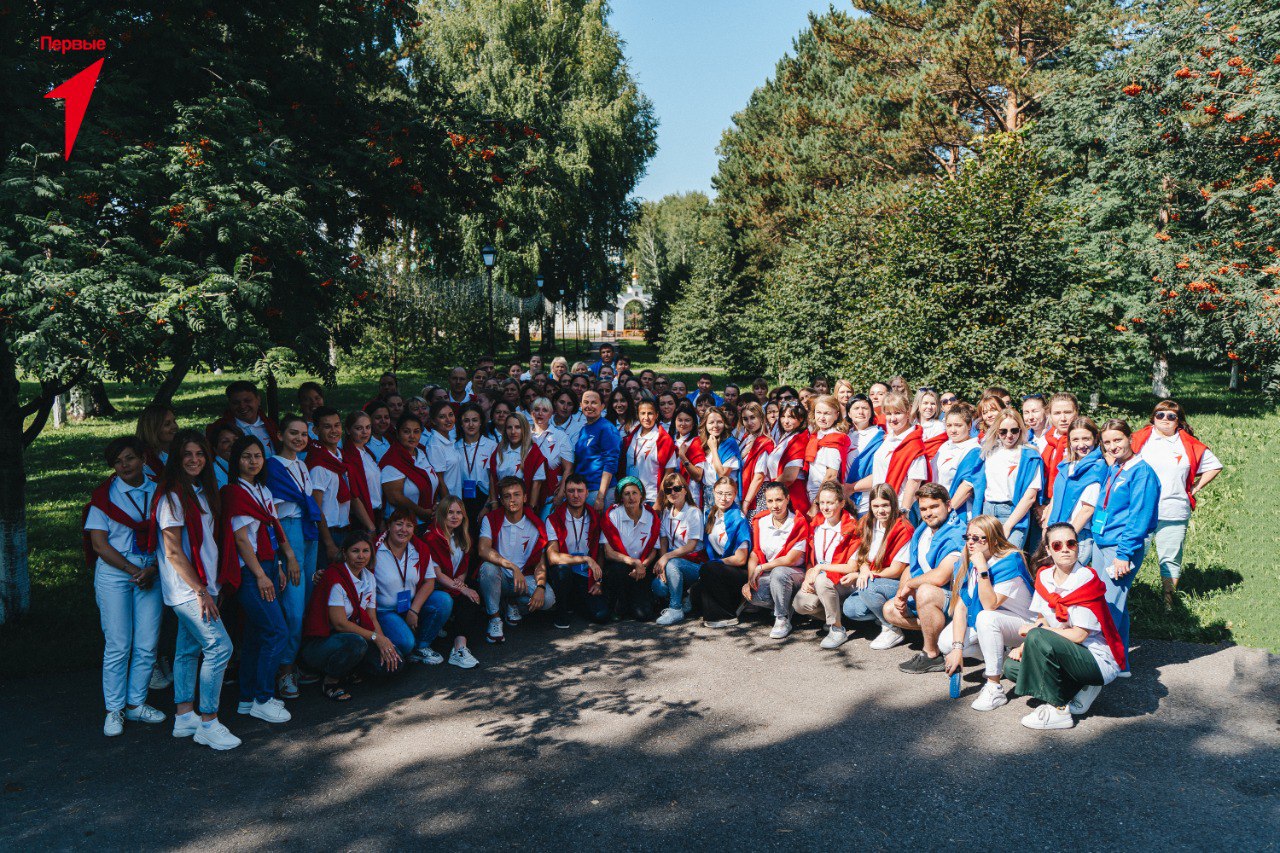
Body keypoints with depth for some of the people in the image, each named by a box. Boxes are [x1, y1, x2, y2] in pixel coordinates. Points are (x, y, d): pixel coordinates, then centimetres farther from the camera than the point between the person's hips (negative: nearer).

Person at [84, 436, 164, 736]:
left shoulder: (157, 491, 7)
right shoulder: (105, 495, 0)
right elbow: (99, 544, -4)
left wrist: (153, 569, -9)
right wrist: (133, 571, -11)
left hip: (151, 572, 2)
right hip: (114, 573, -2)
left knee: (147, 645, 2)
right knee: (118, 645, -1)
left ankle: (136, 704, 17)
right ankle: (114, 710, 11)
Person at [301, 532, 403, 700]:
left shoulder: (369, 578, 6)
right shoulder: (334, 577, -18)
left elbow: (372, 619, 6)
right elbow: (339, 623, -21)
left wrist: (384, 642, -12)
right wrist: (376, 637, -20)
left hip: (350, 638, 7)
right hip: (318, 643, -7)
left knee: (393, 662, -14)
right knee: (356, 643, -39)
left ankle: (347, 669, 9)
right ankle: (330, 681, -10)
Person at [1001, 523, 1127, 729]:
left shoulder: (1086, 580, -18)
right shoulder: (1044, 576, 2)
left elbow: (1079, 635, -20)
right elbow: (1042, 621, 6)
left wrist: (1032, 630, -13)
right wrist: (1023, 647, -11)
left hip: (1099, 660, -8)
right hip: (1067, 654, 8)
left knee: (1037, 638, -29)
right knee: (1011, 666, -4)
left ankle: (1058, 710, -16)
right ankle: (1080, 691, 3)